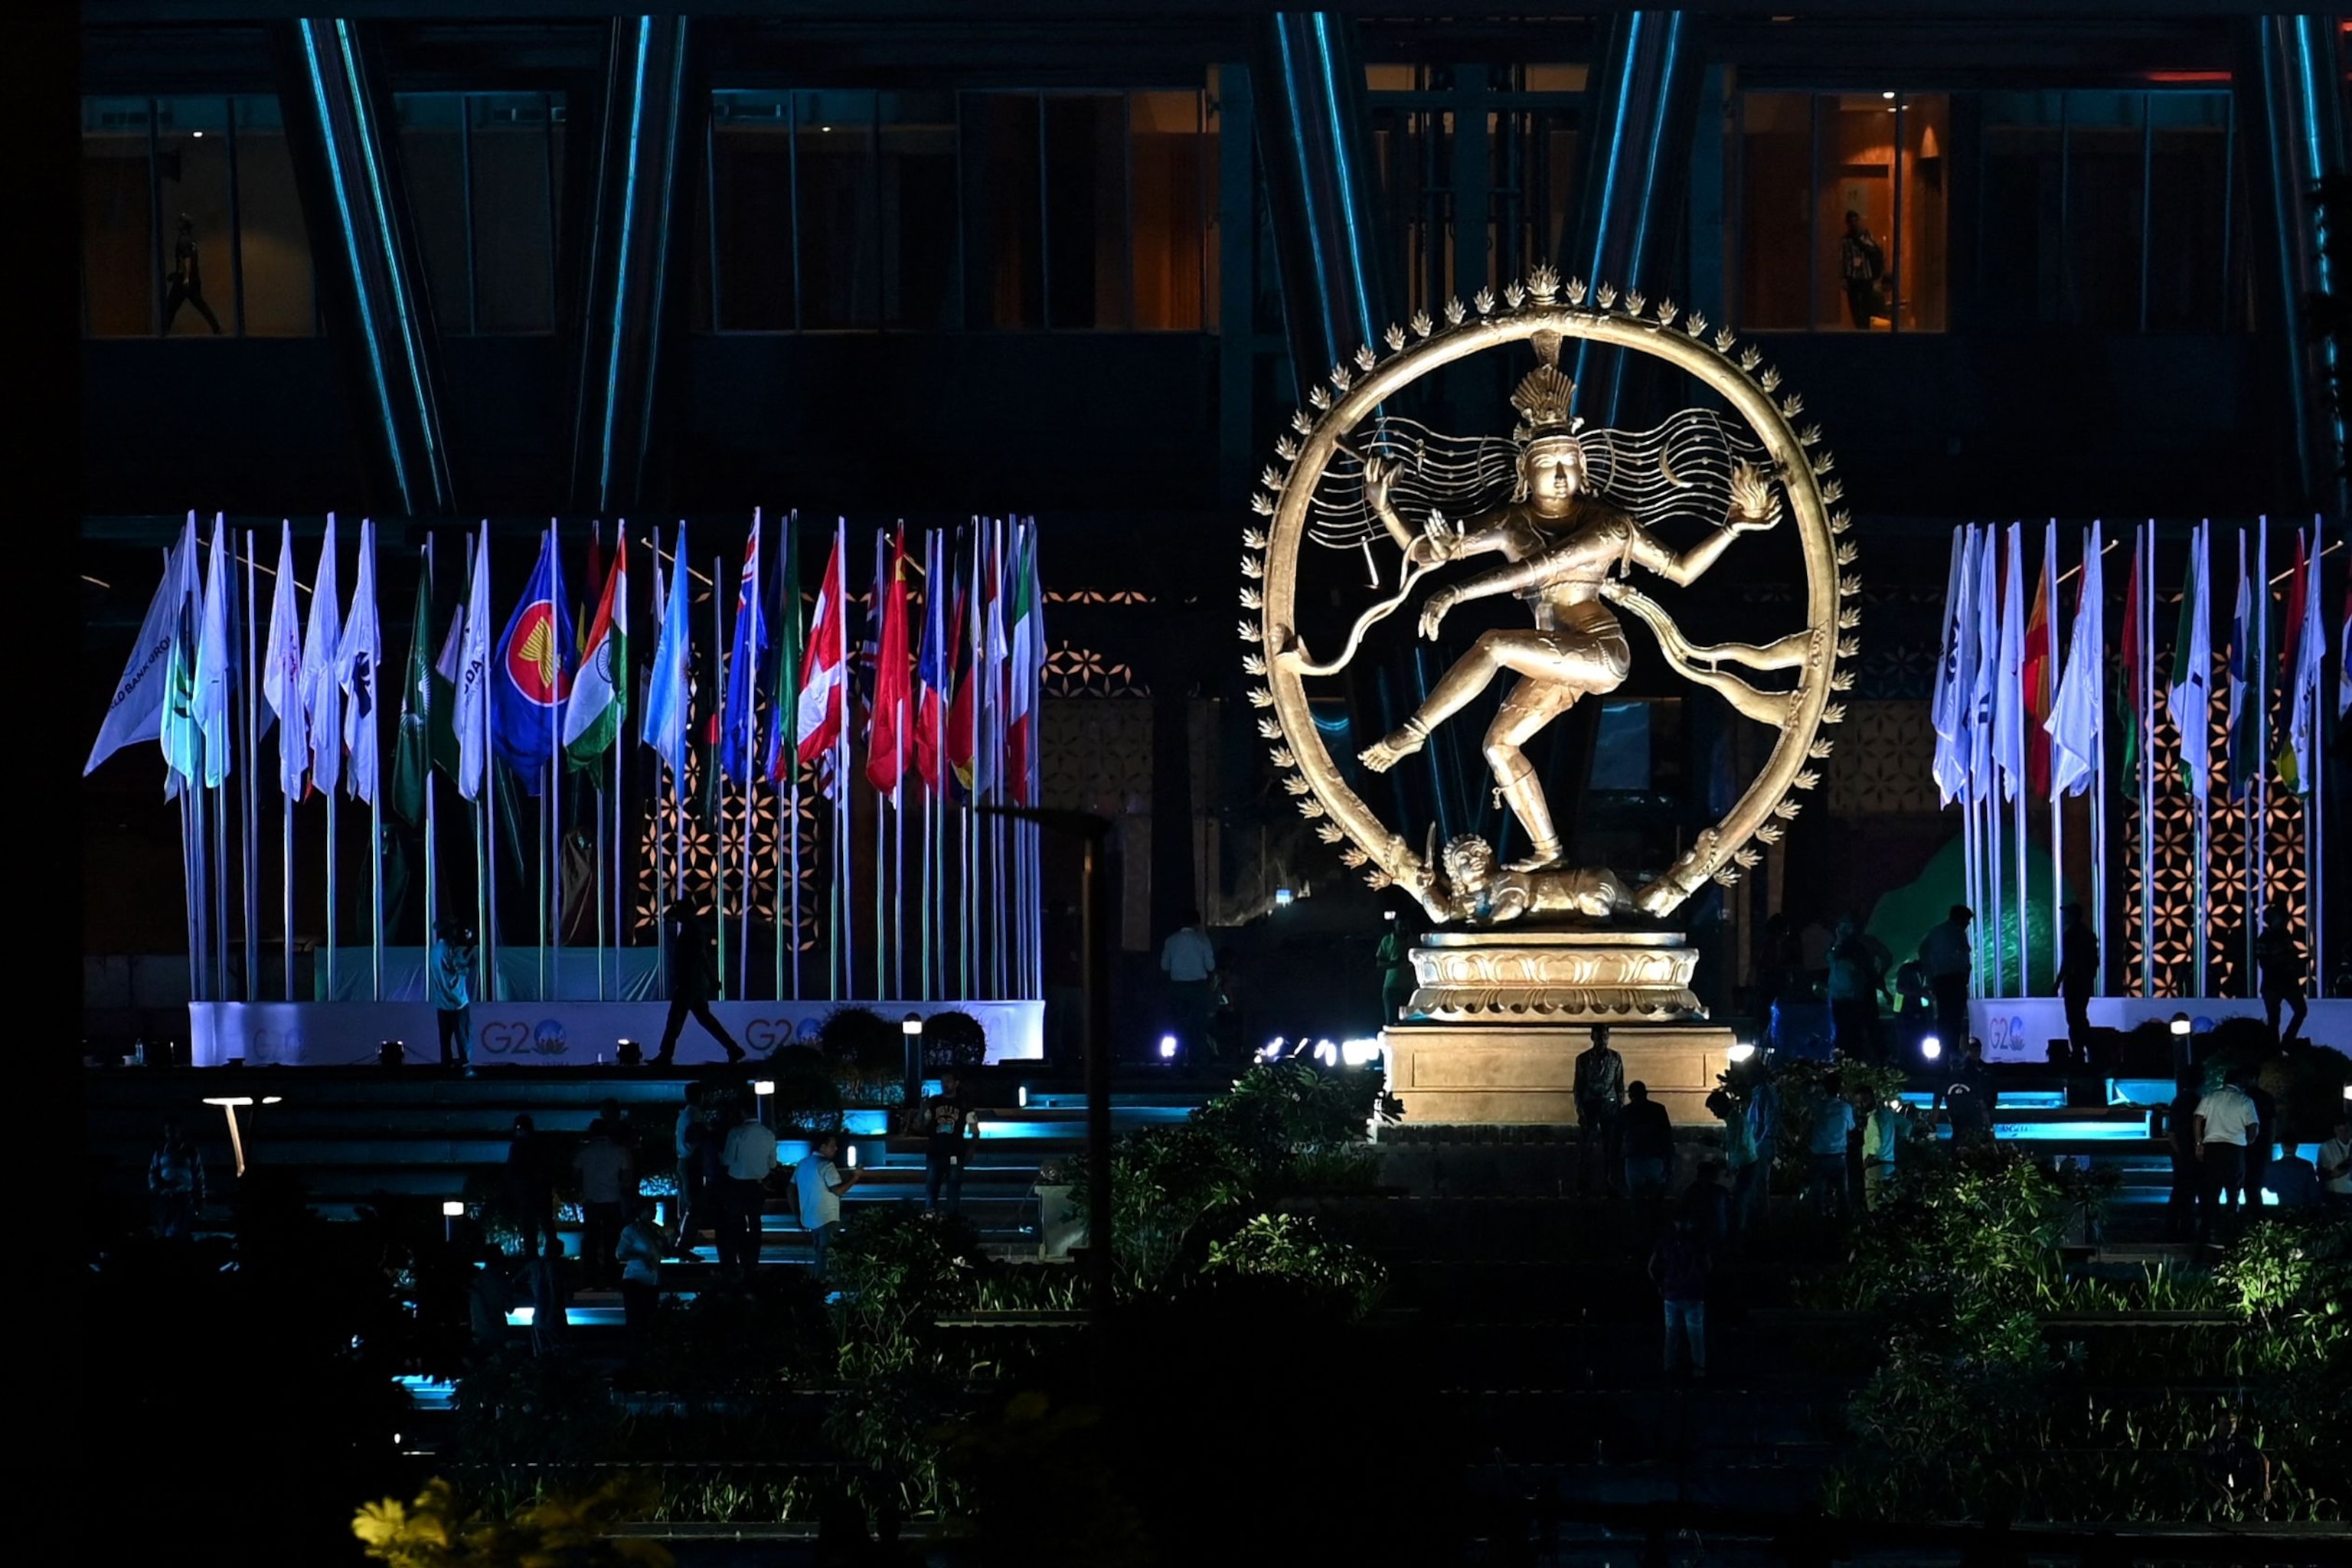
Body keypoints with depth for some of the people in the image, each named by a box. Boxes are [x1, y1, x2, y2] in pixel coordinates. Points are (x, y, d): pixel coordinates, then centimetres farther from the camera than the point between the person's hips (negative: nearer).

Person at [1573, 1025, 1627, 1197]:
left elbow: (1620, 1085, 8)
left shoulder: (1615, 1059, 6)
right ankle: (1584, 1187, -1)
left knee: (1611, 1146, -2)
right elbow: (1578, 1086, 3)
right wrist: (1580, 1110, -5)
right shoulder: (1583, 1059, 3)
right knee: (1586, 1148, -4)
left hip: (1609, 1105, 1)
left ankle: (1610, 1183, 4)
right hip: (1589, 1105, -1)